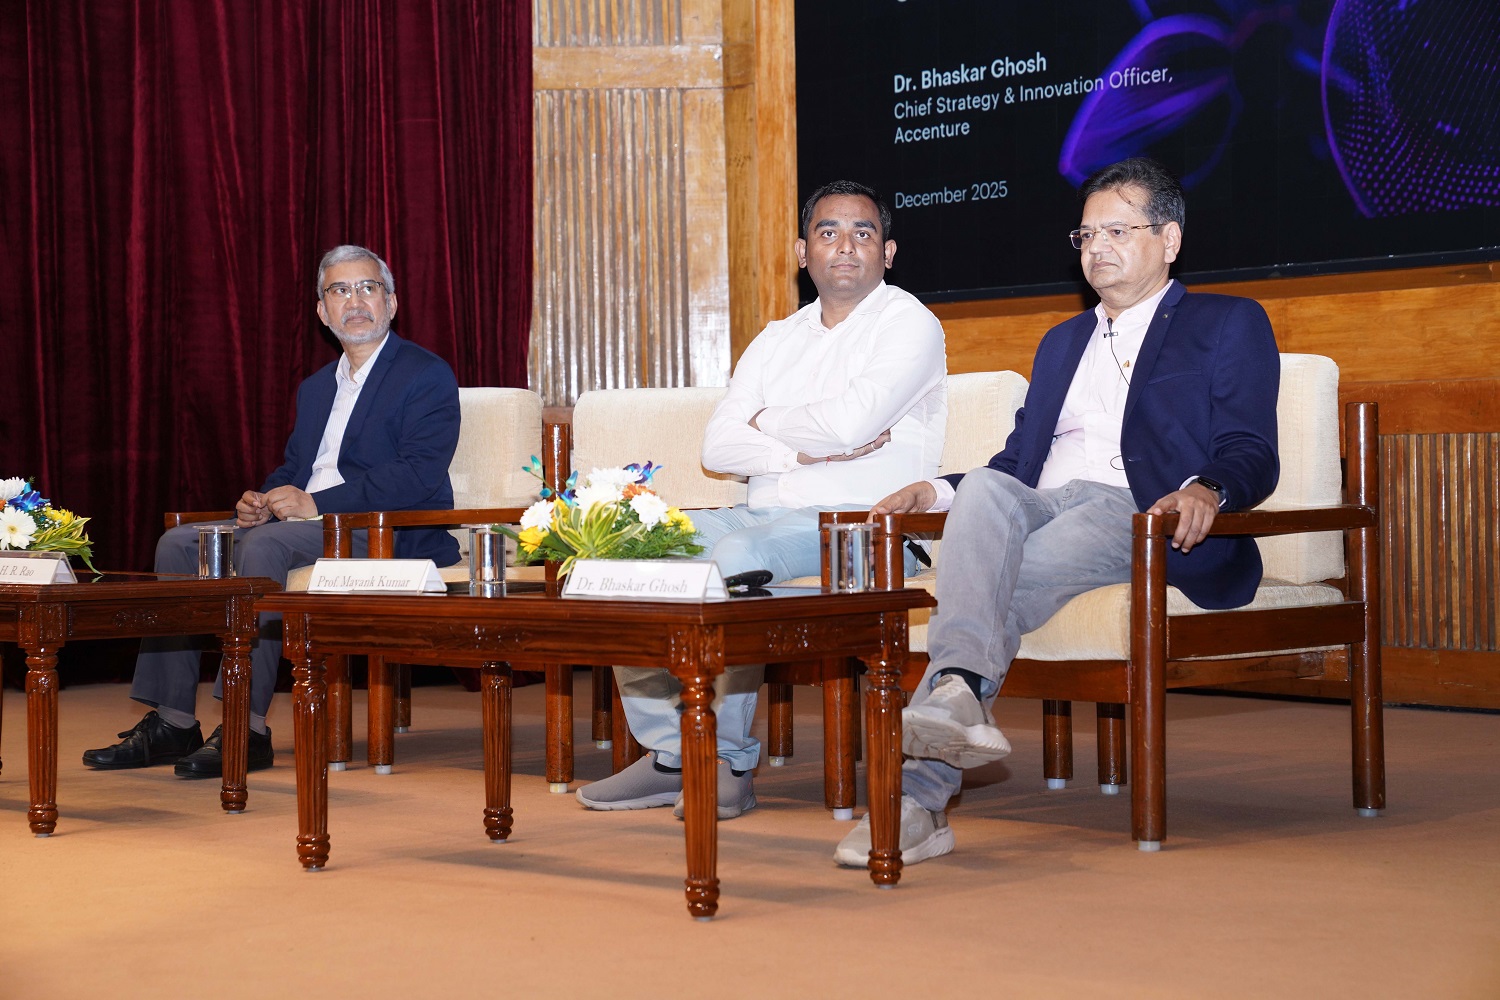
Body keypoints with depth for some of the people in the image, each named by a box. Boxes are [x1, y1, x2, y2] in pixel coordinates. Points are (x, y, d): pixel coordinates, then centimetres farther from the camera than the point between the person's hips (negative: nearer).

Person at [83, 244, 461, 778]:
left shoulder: (427, 375, -4)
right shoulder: (316, 387, 23)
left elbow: (420, 475, -17)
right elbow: (292, 469, 26)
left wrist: (315, 504, -19)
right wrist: (261, 503, 0)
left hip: (389, 535, -9)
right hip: (307, 526, 9)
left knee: (265, 545, -33)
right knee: (179, 543, -4)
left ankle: (247, 729, -32)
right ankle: (171, 722, -8)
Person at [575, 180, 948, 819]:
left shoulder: (908, 324, 0)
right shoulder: (776, 341, 20)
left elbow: (848, 423, -17)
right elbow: (717, 446, 7)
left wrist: (765, 421, 1)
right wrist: (804, 449, -9)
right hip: (765, 514, 7)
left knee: (736, 553, -34)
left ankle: (729, 760, -22)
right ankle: (668, 754, -8)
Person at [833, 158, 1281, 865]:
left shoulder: (1230, 324, 15)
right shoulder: (1062, 342, 34)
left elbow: (1252, 457, 1)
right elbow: (1017, 462, 27)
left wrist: (1206, 490, -23)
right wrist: (937, 491, 7)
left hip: (1148, 521, -4)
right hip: (1040, 508, 4)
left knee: (1001, 584, -33)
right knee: (985, 492, -34)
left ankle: (919, 793, -41)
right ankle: (959, 695, -53)